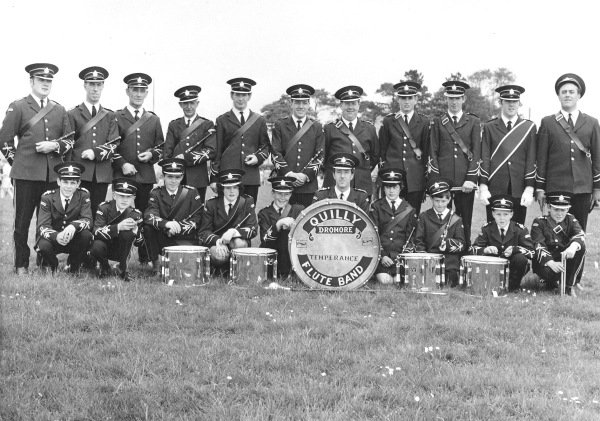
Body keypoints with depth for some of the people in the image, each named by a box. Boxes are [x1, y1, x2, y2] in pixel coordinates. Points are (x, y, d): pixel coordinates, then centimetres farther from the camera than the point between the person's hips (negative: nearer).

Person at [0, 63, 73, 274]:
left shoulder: (59, 110, 14)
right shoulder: (17, 107, 3)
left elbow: (70, 140, 14)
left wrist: (54, 145, -5)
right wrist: (18, 163, 2)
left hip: (53, 175, 3)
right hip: (26, 174, -3)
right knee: (22, 220, 0)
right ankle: (21, 266, 8)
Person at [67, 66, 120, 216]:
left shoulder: (110, 116, 15)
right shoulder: (73, 114, 9)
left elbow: (114, 144, 4)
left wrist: (96, 153, -13)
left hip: (102, 175, 2)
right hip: (79, 173, -2)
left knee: (97, 214, 2)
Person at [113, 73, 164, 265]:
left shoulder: (154, 120, 16)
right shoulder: (116, 117, 7)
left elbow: (161, 148, 17)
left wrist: (151, 155, -3)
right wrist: (122, 164, -11)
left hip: (146, 176, 2)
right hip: (123, 175, -2)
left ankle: (146, 259, 7)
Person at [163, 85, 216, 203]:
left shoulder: (207, 125, 5)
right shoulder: (173, 125, 12)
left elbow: (211, 151, -7)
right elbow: (167, 152, 7)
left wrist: (186, 157, -13)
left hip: (198, 179, -1)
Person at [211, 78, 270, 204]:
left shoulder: (260, 121, 14)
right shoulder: (222, 121, 9)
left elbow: (265, 146, 19)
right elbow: (217, 151, 7)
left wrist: (258, 157, -4)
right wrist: (214, 178, 2)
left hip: (251, 178, 2)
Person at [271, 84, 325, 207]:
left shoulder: (317, 127, 10)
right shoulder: (280, 125, 8)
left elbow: (320, 155, 4)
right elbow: (276, 153, 2)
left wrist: (306, 175, -10)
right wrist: (289, 174, -12)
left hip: (308, 185, 1)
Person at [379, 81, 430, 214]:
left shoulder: (424, 122, 7)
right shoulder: (389, 121, 8)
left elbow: (427, 149, 9)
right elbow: (382, 150, 11)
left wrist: (426, 172, 8)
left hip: (415, 178, 0)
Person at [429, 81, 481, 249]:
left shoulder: (473, 122, 8)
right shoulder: (437, 121, 9)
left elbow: (476, 152, 2)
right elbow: (433, 152, 5)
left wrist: (471, 179, -7)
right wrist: (435, 180, -3)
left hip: (465, 182, 0)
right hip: (442, 179, 0)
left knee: (465, 222, 1)